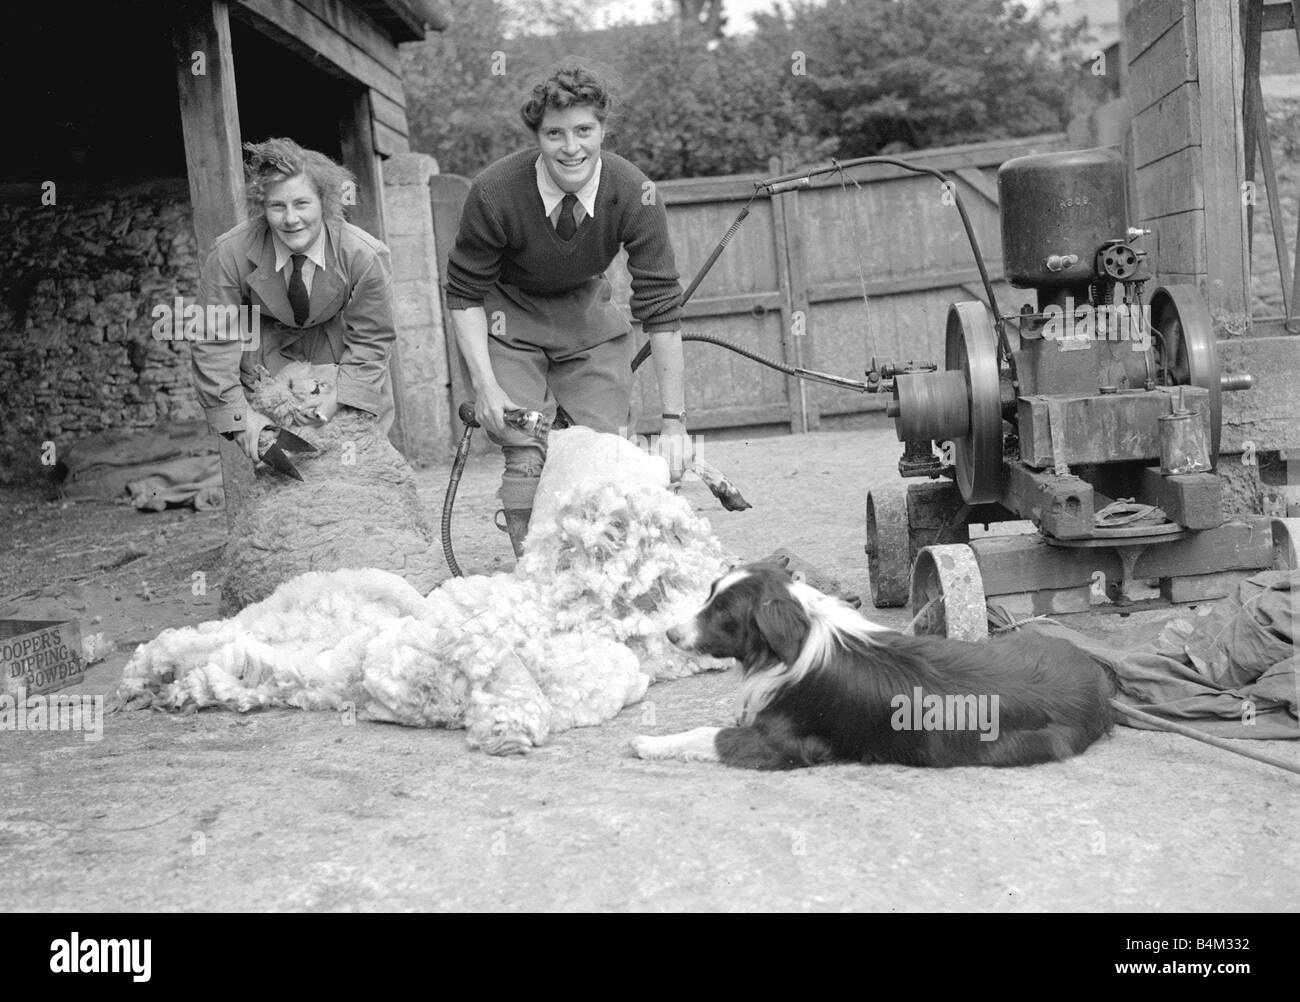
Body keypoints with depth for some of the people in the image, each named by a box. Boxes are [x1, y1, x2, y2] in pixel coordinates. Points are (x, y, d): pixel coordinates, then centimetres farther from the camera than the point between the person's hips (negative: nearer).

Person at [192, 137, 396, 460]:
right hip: (266, 355, -1)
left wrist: (337, 400, -25)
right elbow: (213, 342, -17)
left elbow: (371, 339, -13)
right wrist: (240, 416, -24)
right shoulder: (230, 254, -25)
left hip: (337, 355, 1)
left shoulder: (365, 256, -25)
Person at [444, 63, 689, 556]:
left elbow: (661, 310, -20)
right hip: (509, 319, -2)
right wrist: (485, 387, -22)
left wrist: (674, 420, -22)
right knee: (526, 456, -13)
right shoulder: (494, 192, -27)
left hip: (587, 315, 2)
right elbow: (464, 293, -13)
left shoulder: (635, 194, -24)